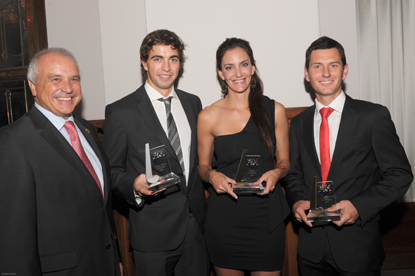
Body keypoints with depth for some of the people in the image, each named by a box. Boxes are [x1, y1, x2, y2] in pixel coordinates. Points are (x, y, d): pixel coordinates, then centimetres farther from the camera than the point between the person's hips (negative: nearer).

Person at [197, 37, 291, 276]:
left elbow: (284, 161, 8)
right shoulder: (208, 117, -3)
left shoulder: (275, 110, 0)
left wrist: (276, 173, -14)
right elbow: (203, 166, 7)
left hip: (267, 214, 1)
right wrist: (212, 175, -14)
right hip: (223, 217, 0)